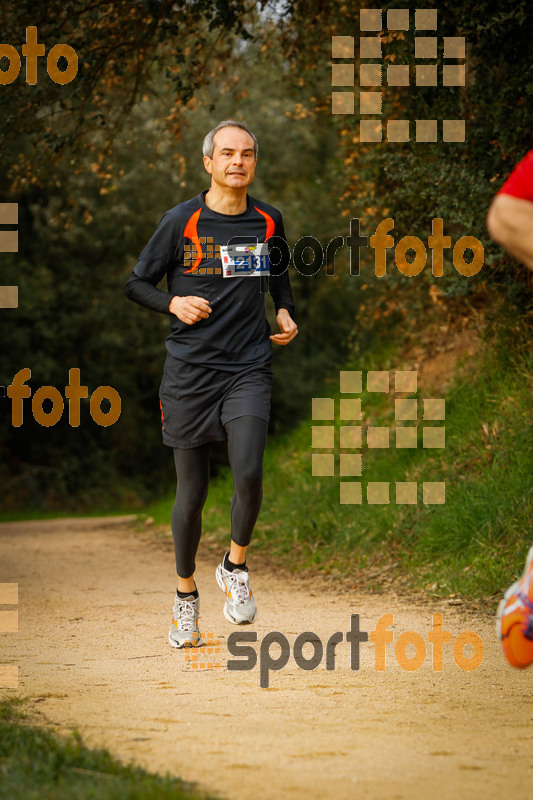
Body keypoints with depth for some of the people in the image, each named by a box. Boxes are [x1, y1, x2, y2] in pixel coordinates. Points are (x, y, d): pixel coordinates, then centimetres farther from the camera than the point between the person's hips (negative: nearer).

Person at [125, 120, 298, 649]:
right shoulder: (181, 222, -3)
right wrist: (173, 303, -12)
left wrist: (285, 314, 9)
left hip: (248, 368, 1)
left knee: (249, 474, -19)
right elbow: (137, 284, 6)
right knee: (191, 490, 4)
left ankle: (235, 566, 7)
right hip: (189, 369, -1)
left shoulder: (269, 222, 7)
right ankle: (185, 594, 23)